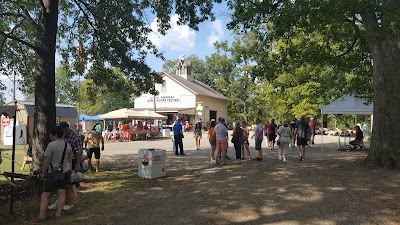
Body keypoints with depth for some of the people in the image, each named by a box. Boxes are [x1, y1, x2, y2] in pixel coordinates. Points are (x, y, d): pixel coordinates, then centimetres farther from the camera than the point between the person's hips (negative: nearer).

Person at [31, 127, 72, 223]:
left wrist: (43, 172, -3)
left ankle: (41, 216, 4)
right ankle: (58, 214, 11)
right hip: (66, 171, 6)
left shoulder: (51, 145, -16)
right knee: (62, 192, 10)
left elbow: (46, 161, -16)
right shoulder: (68, 145, 4)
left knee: (45, 194, 5)